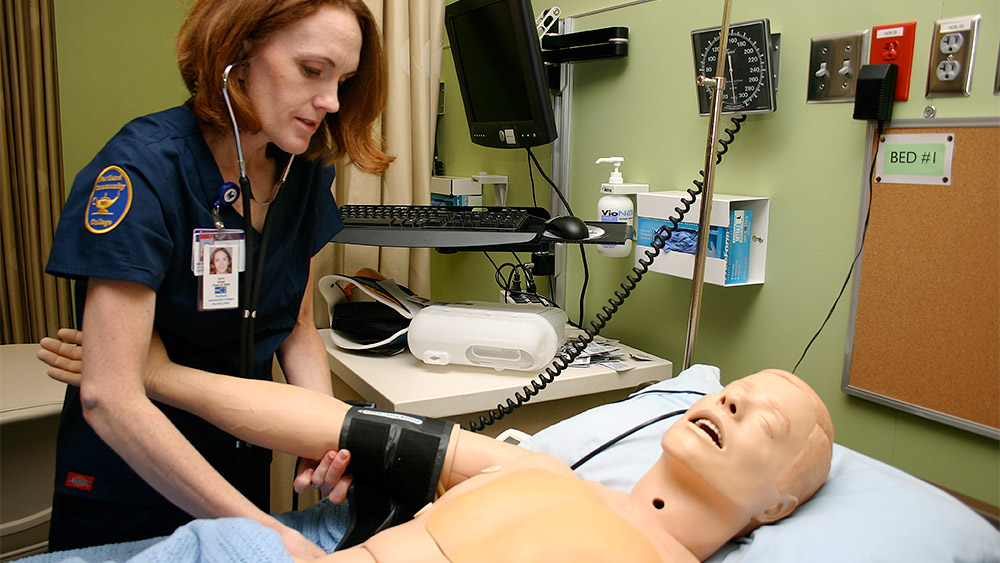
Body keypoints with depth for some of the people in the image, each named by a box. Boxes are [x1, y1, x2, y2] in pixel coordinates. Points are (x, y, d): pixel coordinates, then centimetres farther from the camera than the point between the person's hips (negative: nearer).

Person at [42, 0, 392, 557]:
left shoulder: (306, 169, -8)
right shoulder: (143, 170, -26)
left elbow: (298, 327, 0)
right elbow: (109, 398, -31)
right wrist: (264, 531, -34)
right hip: (132, 481, -5)